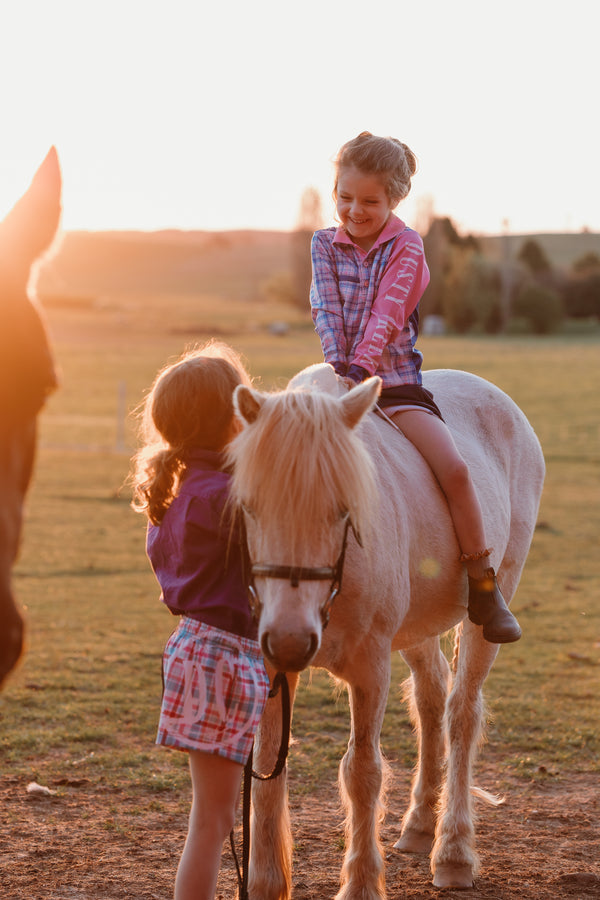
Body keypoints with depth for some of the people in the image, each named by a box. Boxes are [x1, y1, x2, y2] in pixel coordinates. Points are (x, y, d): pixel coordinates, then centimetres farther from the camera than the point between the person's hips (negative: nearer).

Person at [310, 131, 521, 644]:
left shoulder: (406, 247, 0)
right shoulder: (325, 245, 8)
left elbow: (388, 311, -15)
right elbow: (326, 309, -4)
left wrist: (361, 366, -31)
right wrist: (338, 366, -23)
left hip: (396, 381, -2)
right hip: (343, 376, 2)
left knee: (454, 468, -21)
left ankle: (484, 588, -9)